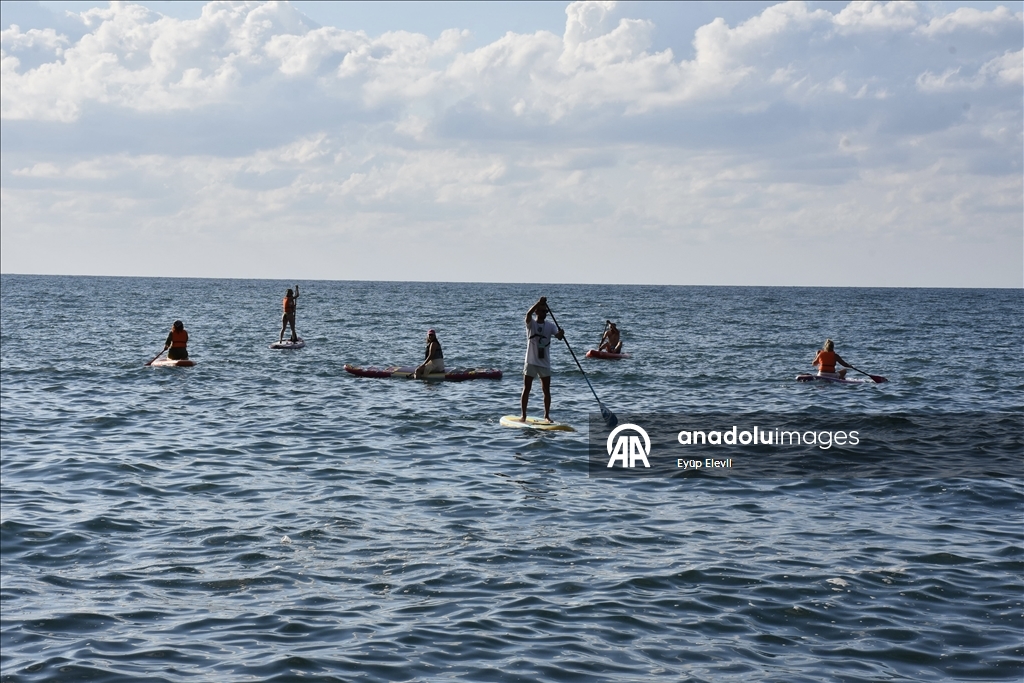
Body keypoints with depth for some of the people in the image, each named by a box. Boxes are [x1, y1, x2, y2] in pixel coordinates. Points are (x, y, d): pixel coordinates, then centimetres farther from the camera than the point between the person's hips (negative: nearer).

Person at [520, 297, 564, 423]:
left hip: (545, 362, 2)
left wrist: (560, 334, -37)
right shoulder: (531, 323, -4)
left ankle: (547, 415, 15)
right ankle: (523, 415, 9)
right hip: (531, 362, -2)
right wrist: (539, 303, -39)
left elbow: (558, 336, -13)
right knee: (526, 389, 2)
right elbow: (528, 314, -25)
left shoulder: (550, 325, 4)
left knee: (547, 390, 5)